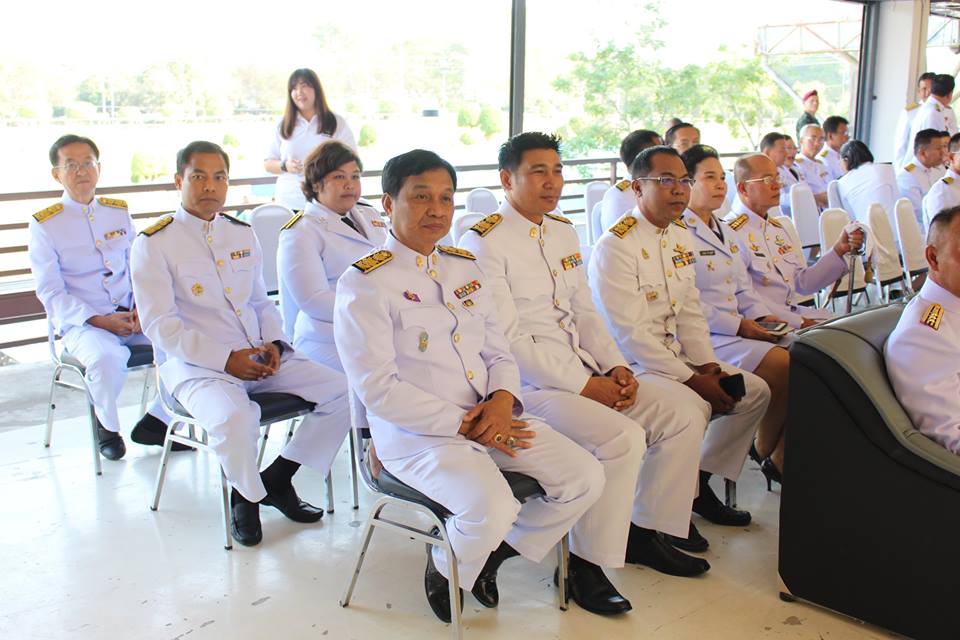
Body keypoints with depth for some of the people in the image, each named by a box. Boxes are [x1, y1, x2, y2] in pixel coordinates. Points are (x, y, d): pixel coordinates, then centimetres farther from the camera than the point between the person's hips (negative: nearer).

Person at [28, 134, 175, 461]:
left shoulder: (119, 212, 14)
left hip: (131, 317, 5)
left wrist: (141, 308, -7)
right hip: (79, 323, -5)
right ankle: (107, 424, -6)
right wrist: (96, 320, -17)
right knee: (107, 358, -38)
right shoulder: (44, 225, 0)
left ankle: (154, 421, -1)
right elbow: (50, 292, -4)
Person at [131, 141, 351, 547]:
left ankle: (276, 478, 5)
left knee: (343, 391, -9)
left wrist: (273, 343, -1)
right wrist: (226, 359, -18)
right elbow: (160, 325, -10)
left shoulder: (243, 235, 15)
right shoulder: (153, 244, -3)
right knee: (234, 417, -37)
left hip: (259, 358, 6)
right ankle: (246, 496, -4)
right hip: (193, 364, -6)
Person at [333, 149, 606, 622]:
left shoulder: (465, 268, 13)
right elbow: (378, 390, -15)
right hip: (417, 435, -7)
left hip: (490, 419, 7)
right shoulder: (364, 284, -9)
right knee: (493, 507, -30)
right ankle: (444, 567, 6)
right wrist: (463, 424, -17)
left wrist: (502, 400, -9)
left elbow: (499, 353, 14)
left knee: (586, 478, -5)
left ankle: (496, 551, 16)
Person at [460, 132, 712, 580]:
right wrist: (584, 385, -16)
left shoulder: (564, 233, 15)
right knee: (622, 437, -28)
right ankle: (587, 561, -9)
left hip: (586, 371, 8)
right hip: (529, 384, -8)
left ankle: (645, 532, 14)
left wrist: (616, 368, 0)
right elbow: (507, 340, -16)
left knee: (685, 419, -1)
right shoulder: (484, 244, -10)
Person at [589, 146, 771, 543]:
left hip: (677, 356, 9)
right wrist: (692, 379, -20)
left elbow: (690, 311, 13)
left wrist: (708, 364, -2)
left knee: (754, 392, 4)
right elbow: (631, 335, -22)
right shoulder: (615, 246, -18)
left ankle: (700, 483, 15)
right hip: (629, 365, -9)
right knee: (692, 406, -31)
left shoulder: (680, 236, 10)